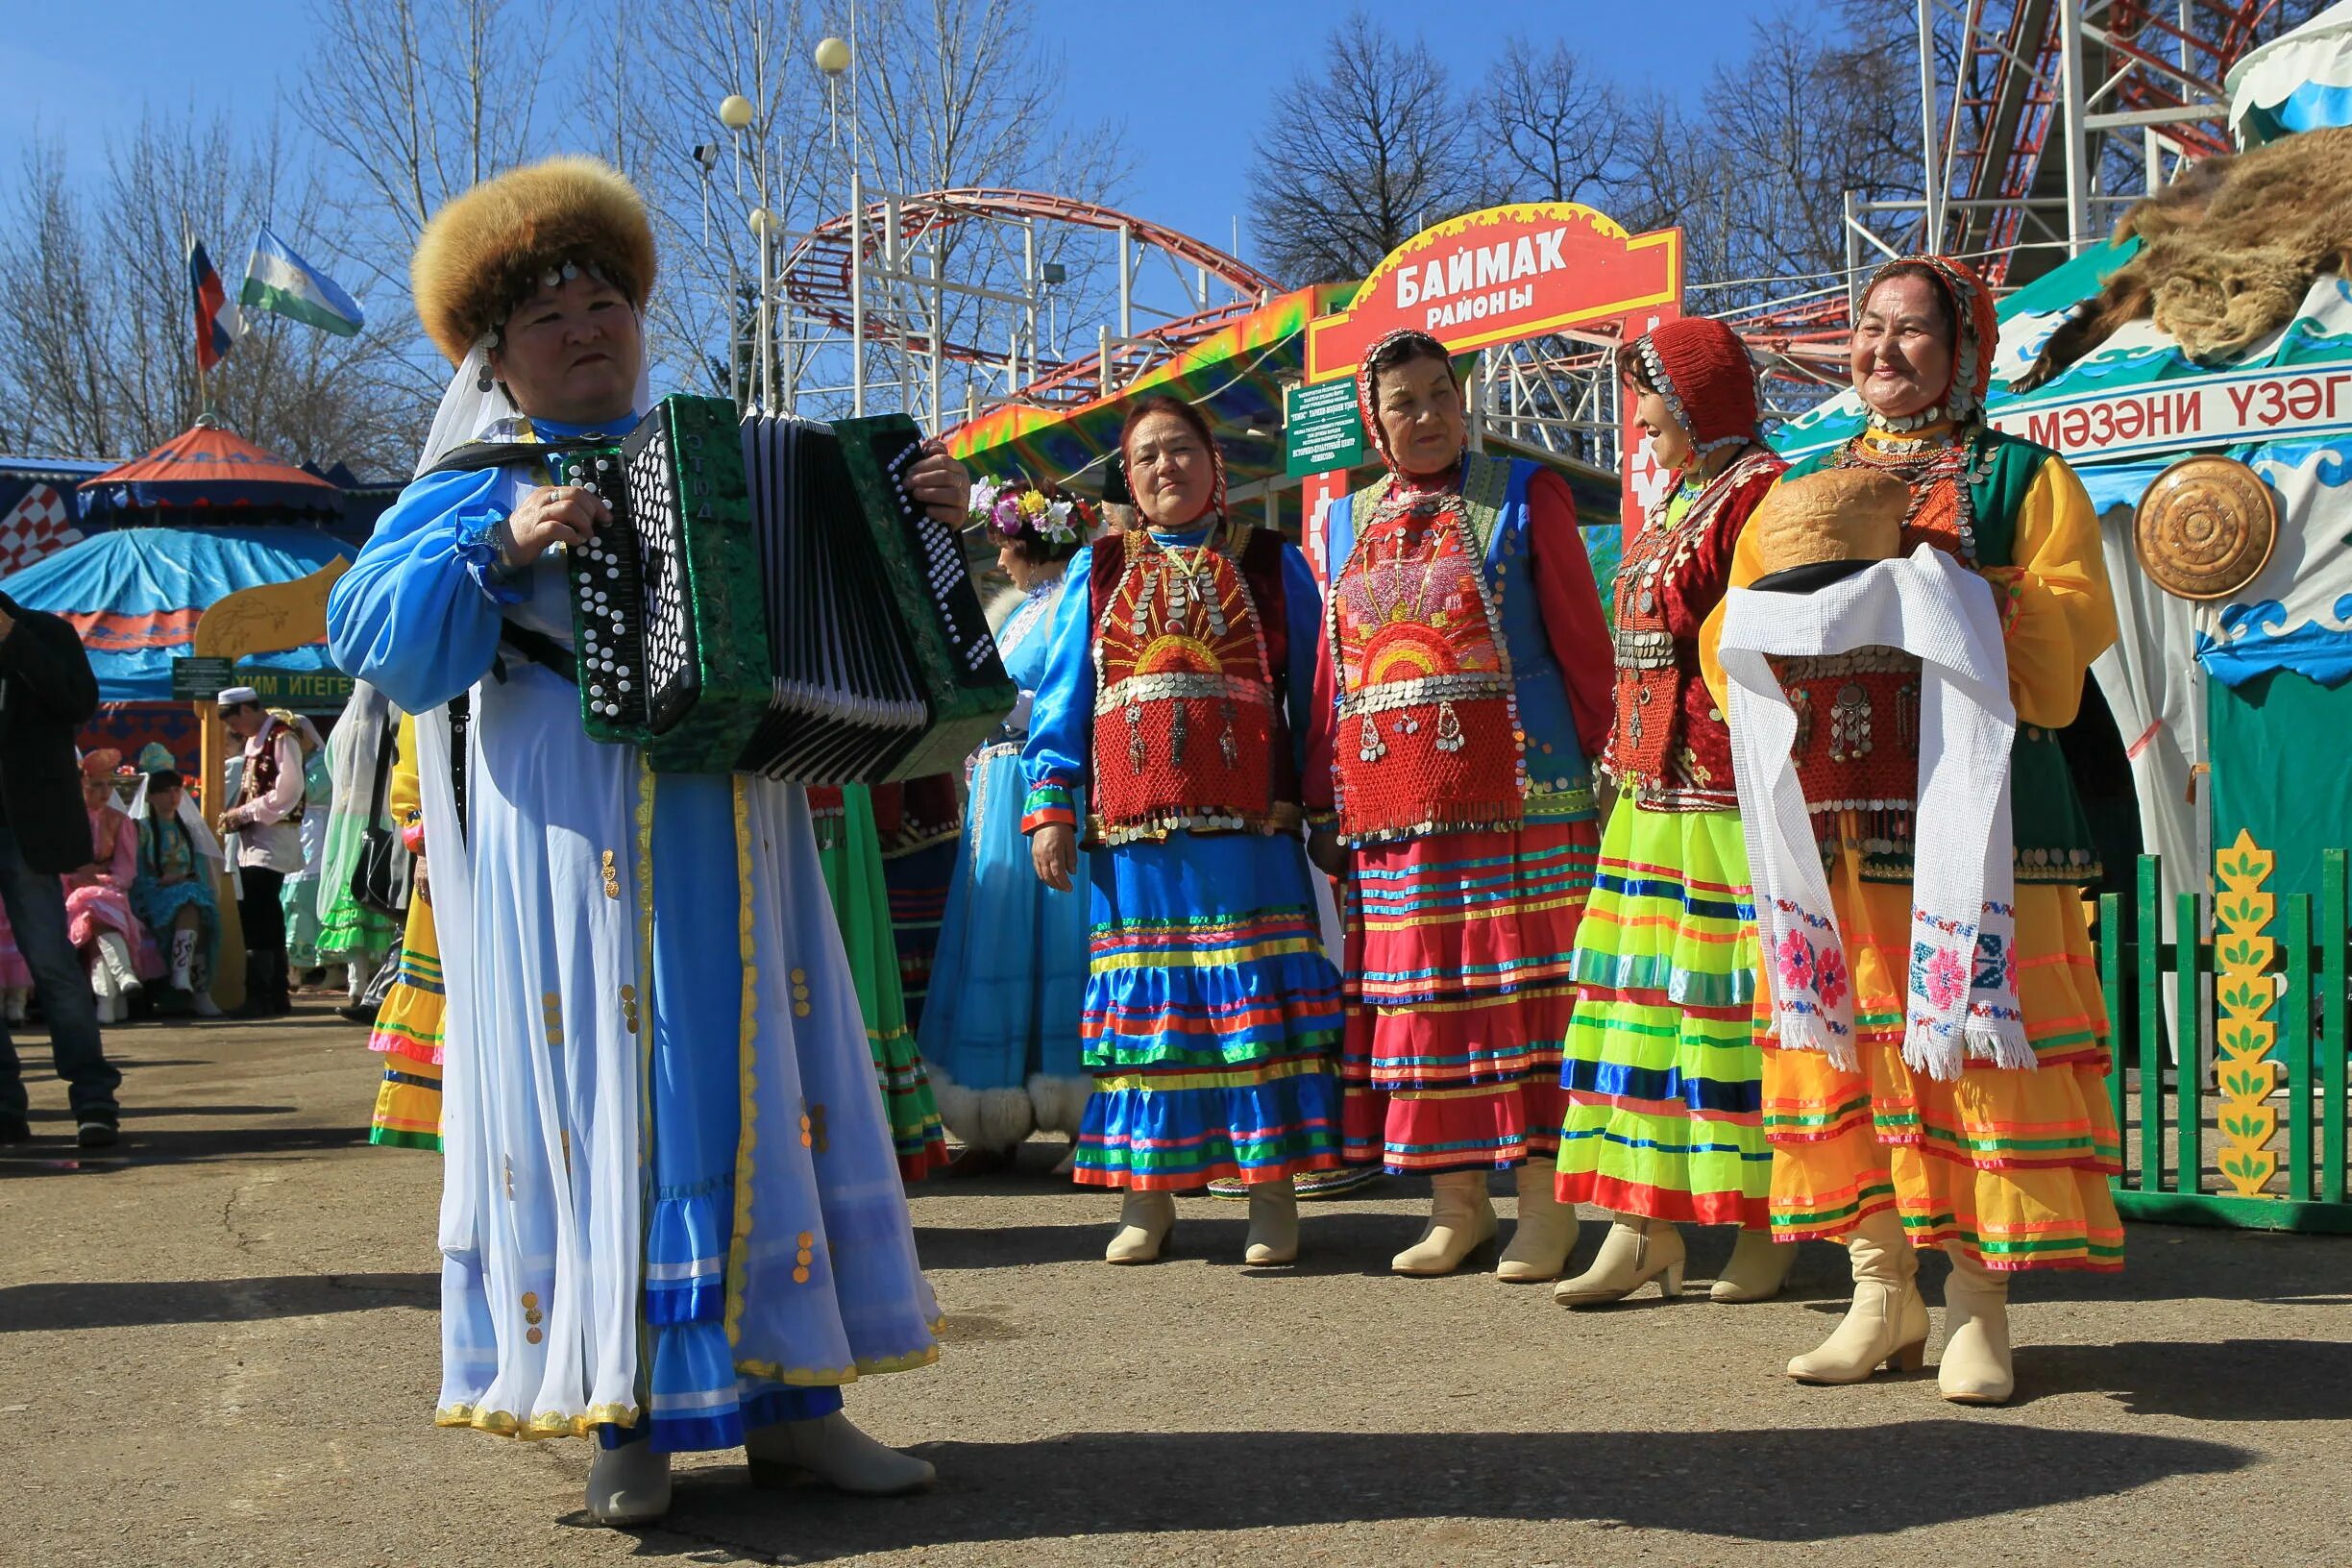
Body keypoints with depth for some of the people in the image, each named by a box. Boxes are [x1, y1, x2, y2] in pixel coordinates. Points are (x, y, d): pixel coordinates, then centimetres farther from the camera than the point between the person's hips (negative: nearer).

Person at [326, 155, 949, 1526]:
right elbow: (374, 634, -4)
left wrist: (919, 521, 3)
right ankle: (628, 1421, 4)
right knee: (604, 1095, -4)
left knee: (762, 1086, 3)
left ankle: (789, 1401, 10)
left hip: (729, 839, 4)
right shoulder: (483, 486, 8)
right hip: (571, 845, -4)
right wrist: (501, 553, -18)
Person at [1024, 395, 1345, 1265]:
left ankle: (1272, 1191, 7)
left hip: (1249, 834, -1)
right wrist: (1049, 806, 2)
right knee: (1145, 1001, 4)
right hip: (1133, 838, 1)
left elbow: (1314, 693, 10)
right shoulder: (1097, 572, 14)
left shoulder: (1273, 566, 11)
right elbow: (1061, 698, 11)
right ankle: (1147, 1192, 13)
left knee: (1255, 999, -1)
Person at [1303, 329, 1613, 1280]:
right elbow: (1330, 675, 16)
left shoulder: (1522, 497, 4)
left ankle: (1544, 1204, 6)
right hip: (1393, 808, 4)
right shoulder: (1346, 524, 16)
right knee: (1420, 994, 6)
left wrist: (1595, 774, -8)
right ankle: (1456, 1201, 15)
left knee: (1521, 983, -3)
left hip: (1515, 795, -4)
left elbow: (1581, 641, 0)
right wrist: (1325, 804, 11)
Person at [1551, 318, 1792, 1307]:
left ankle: (1765, 1227, 7)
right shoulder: (1673, 502, 20)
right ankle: (1645, 1226, 10)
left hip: (1723, 788, -9)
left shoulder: (1755, 489, -9)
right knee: (1639, 989, 6)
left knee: (1732, 997, -3)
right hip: (1651, 788, 10)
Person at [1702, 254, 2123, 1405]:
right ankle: (1881, 1291, 13)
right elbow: (1729, 639, 14)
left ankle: (1976, 1304, 4)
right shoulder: (1805, 486, 21)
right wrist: (1792, 595, -5)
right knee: (1843, 1040, 2)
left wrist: (1948, 592, -14)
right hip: (1831, 817, 4)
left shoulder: (2023, 477, 9)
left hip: (1969, 815, -3)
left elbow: (2065, 634, -3)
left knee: (1972, 1037, -6)